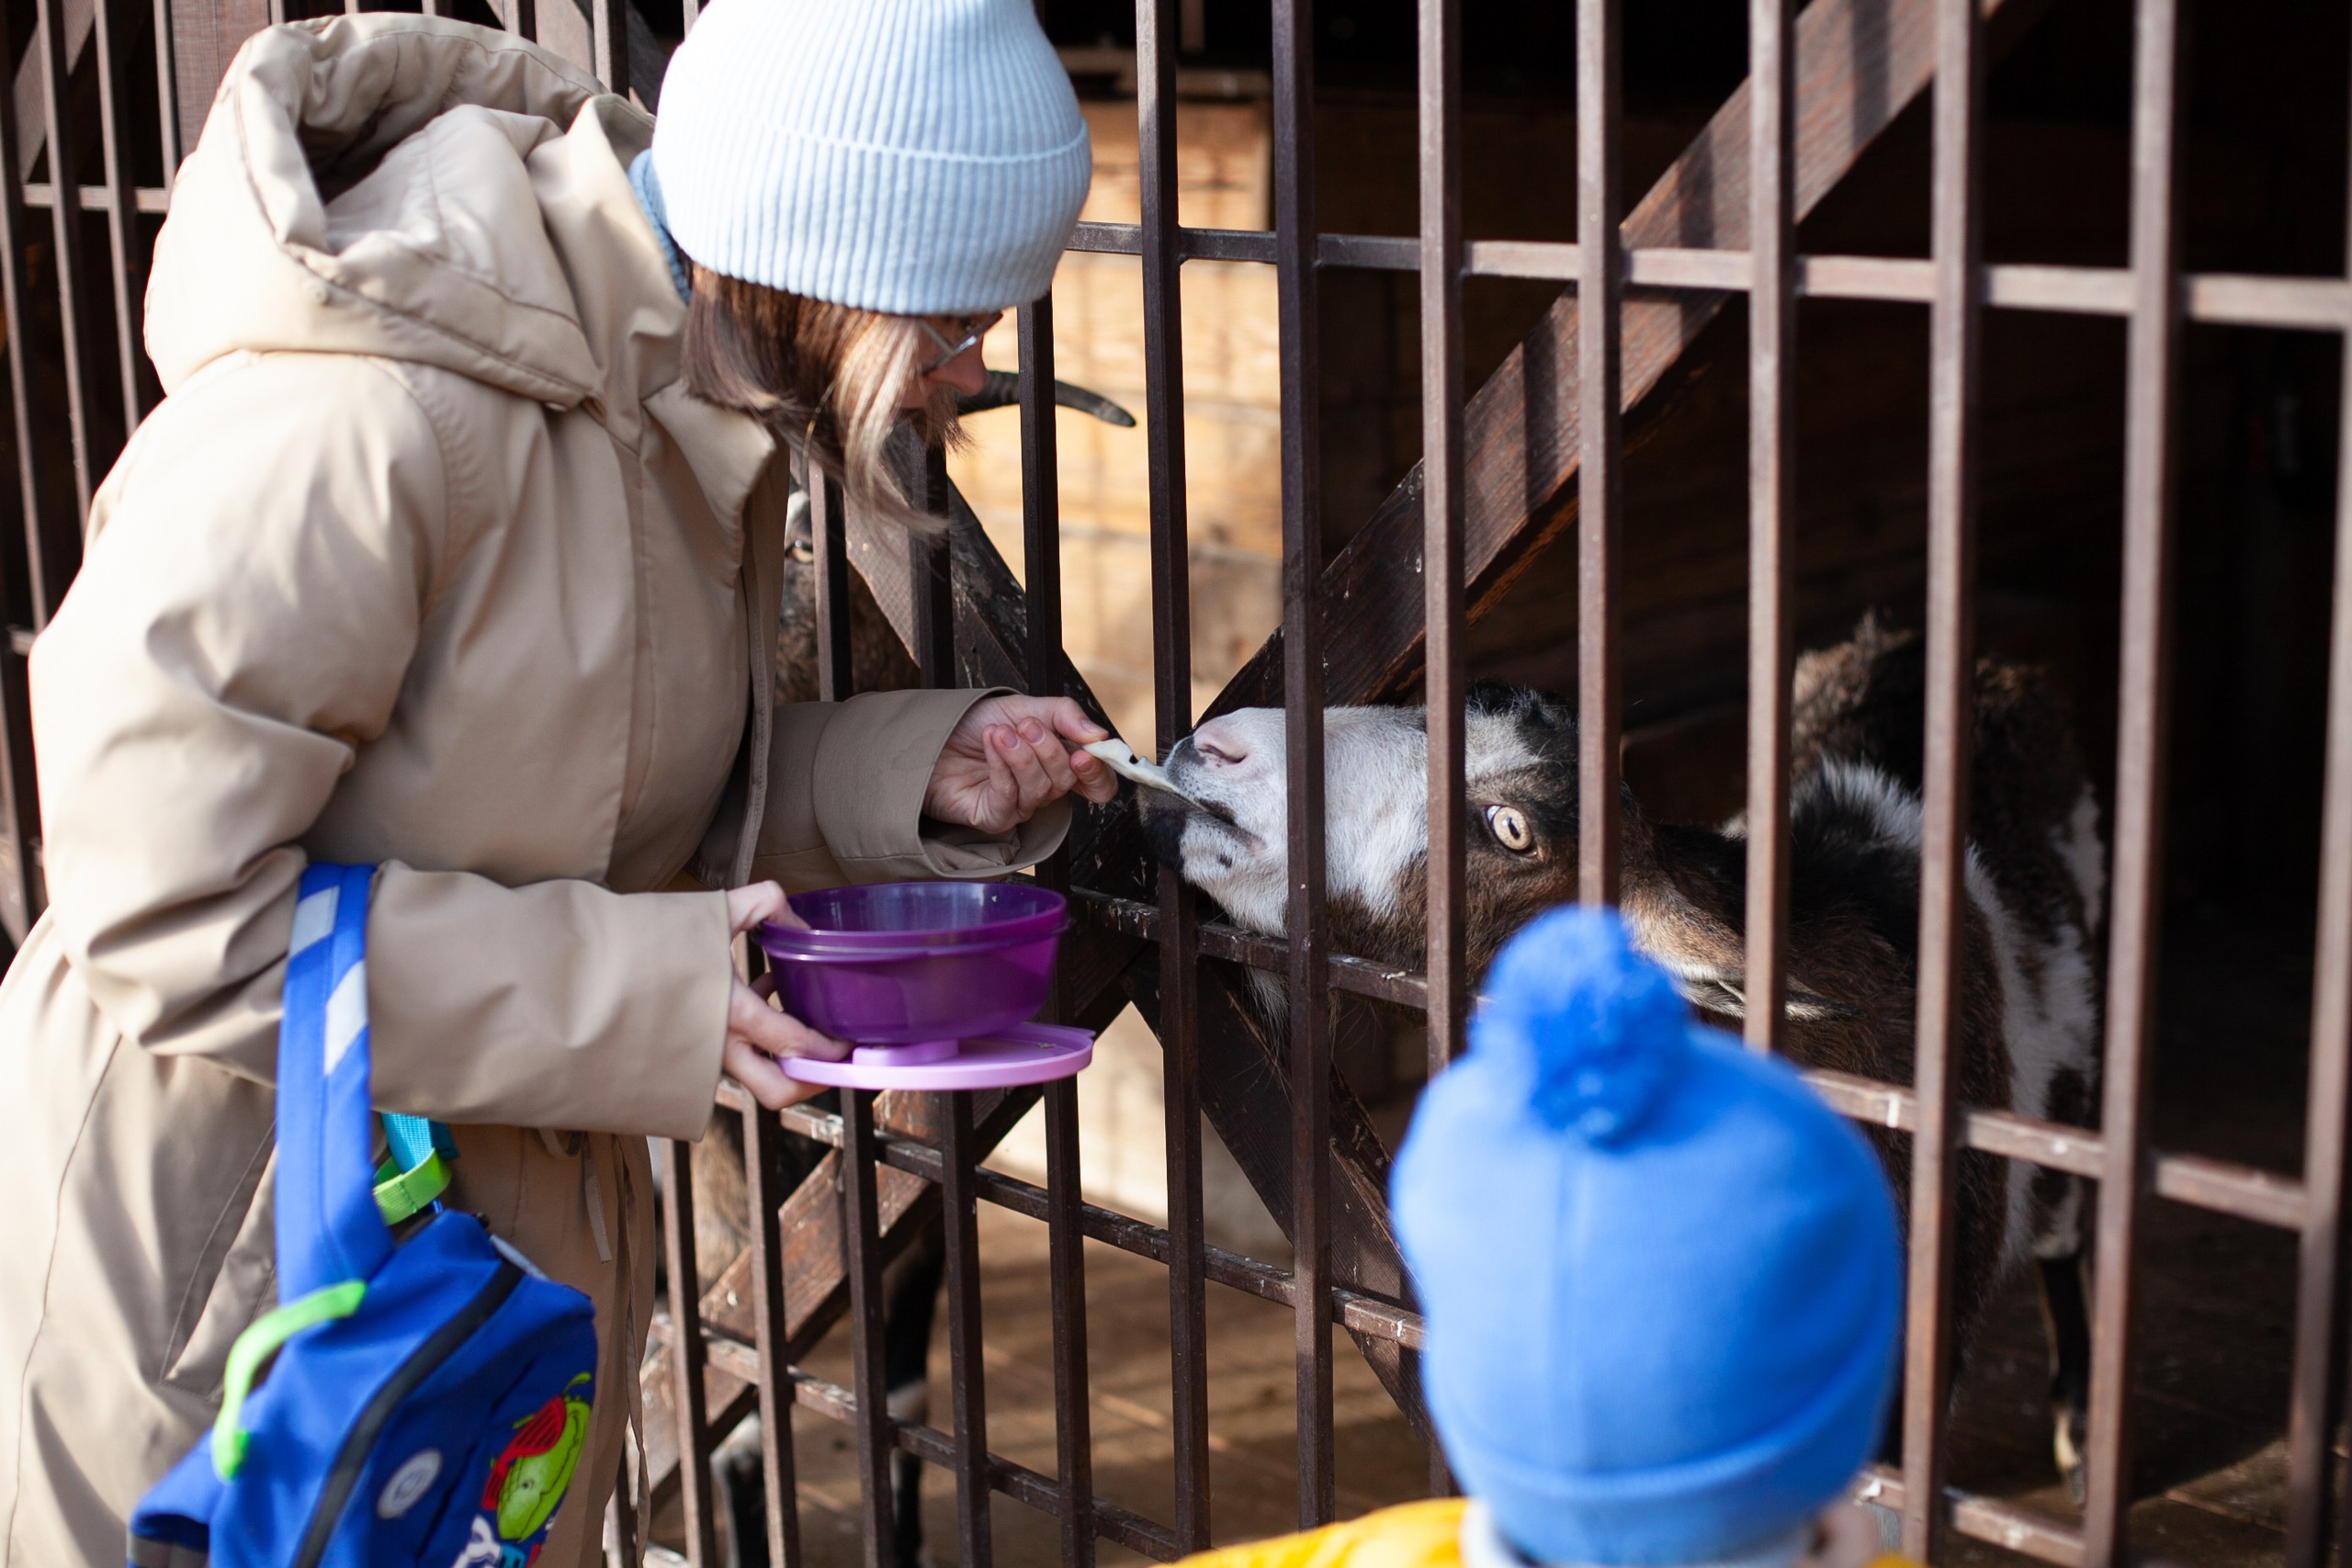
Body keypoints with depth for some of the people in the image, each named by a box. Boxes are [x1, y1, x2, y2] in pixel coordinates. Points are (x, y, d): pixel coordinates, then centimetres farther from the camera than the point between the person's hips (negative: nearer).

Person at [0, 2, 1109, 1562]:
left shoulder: (697, 385, -2)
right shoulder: (356, 420, -29)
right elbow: (163, 909, -27)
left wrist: (909, 774, -9)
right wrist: (641, 994, -27)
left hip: (526, 1214, 8)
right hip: (218, 1241, -7)